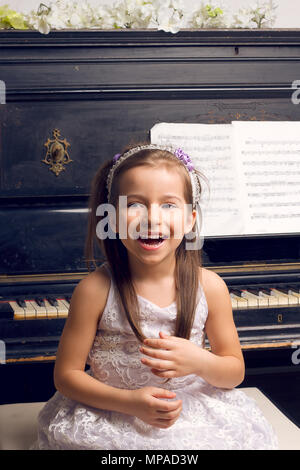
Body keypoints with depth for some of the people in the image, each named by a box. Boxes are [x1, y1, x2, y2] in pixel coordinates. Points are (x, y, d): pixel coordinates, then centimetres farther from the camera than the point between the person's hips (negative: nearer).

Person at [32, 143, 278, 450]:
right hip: (111, 421, -1)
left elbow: (235, 372, 3)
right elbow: (66, 374, -8)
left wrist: (200, 362, -19)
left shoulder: (209, 287, -8)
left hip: (195, 420, 1)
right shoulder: (95, 290, -14)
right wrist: (129, 401, -22)